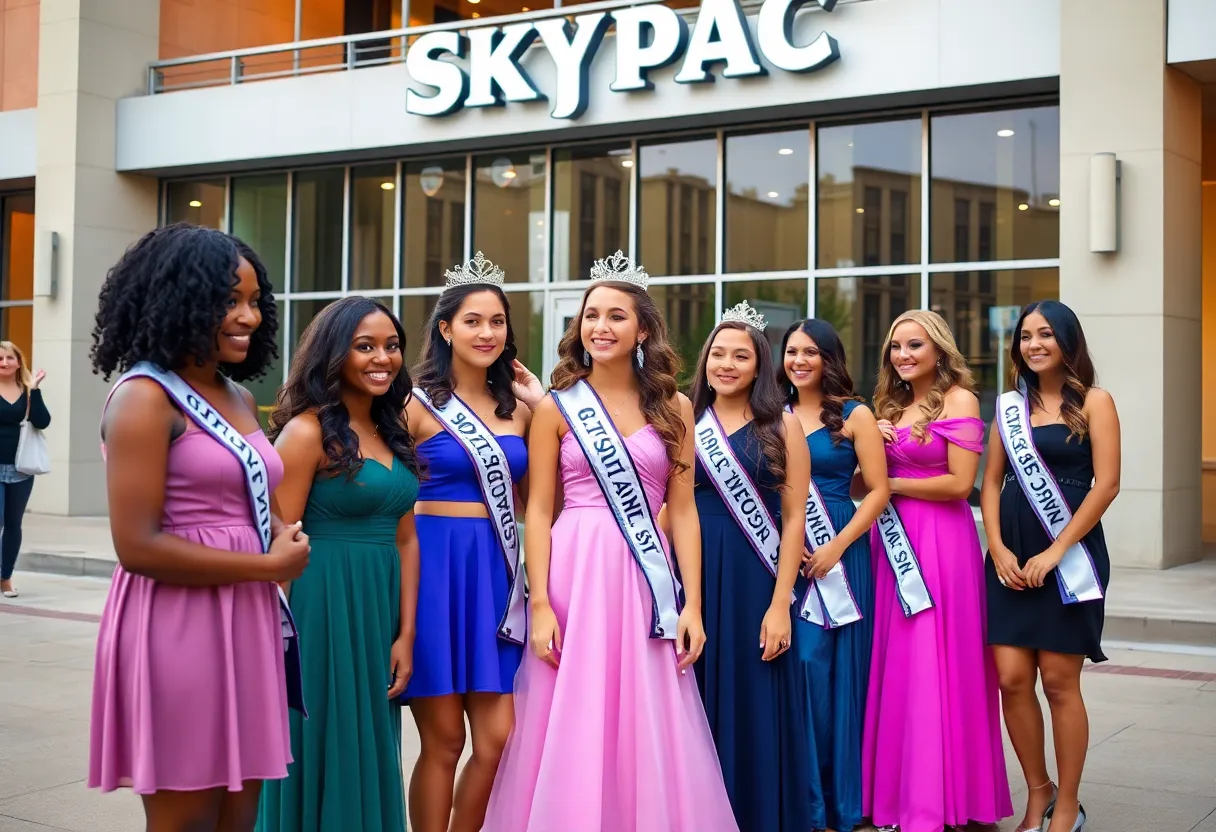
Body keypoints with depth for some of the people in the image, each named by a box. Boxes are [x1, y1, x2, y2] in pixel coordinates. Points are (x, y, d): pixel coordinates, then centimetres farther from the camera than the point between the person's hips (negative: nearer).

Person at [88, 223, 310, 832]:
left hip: (246, 622, 8)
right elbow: (138, 546, -18)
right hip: (176, 628, -8)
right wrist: (268, 565, -13)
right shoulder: (145, 397, -11)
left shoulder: (239, 398, 13)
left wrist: (282, 535, 3)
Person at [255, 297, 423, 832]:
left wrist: (406, 635, 4)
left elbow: (406, 540, 10)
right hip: (321, 608, -7)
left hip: (381, 609, 7)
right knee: (322, 761, 4)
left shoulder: (393, 435, 11)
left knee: (369, 757, 15)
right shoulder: (308, 431, -10)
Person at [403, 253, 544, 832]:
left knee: (498, 739, 2)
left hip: (496, 571, 5)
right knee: (443, 742, 2)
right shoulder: (419, 405, -2)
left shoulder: (517, 407, 12)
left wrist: (544, 412, 5)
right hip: (436, 567, -4)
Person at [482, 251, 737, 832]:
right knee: (570, 734, 2)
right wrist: (540, 604, -10)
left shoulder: (673, 408, 7)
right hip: (574, 573, -1)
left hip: (645, 578, 2)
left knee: (649, 734, 5)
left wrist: (692, 604, -1)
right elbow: (538, 512, -1)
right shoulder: (556, 408, 3)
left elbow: (683, 510, 6)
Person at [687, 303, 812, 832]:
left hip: (755, 581, -2)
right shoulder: (685, 423, 8)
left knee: (754, 708, 2)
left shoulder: (781, 426, 1)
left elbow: (794, 518, -3)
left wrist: (780, 604, -10)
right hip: (692, 577, 2)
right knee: (696, 707, 7)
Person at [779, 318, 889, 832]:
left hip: (838, 552, -3)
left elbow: (878, 490, -4)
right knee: (792, 667, 1)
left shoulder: (854, 414, 0)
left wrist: (835, 548, -12)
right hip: (782, 554, 3)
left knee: (832, 669, -2)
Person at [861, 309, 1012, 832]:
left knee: (932, 671, -5)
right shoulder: (890, 405, 16)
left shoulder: (959, 399, -4)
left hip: (940, 543, -6)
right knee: (894, 668, 6)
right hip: (892, 541, 6)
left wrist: (891, 484, -5)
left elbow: (959, 483, -13)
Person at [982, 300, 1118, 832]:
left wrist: (1056, 550, -14)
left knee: (1059, 682, -1)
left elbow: (1106, 483, -9)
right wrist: (998, 548, -4)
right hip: (1011, 556, 4)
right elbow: (992, 482, 11)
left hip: (1069, 556, -4)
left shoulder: (1093, 402, -1)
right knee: (1011, 678, 0)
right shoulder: (1010, 405, 11)